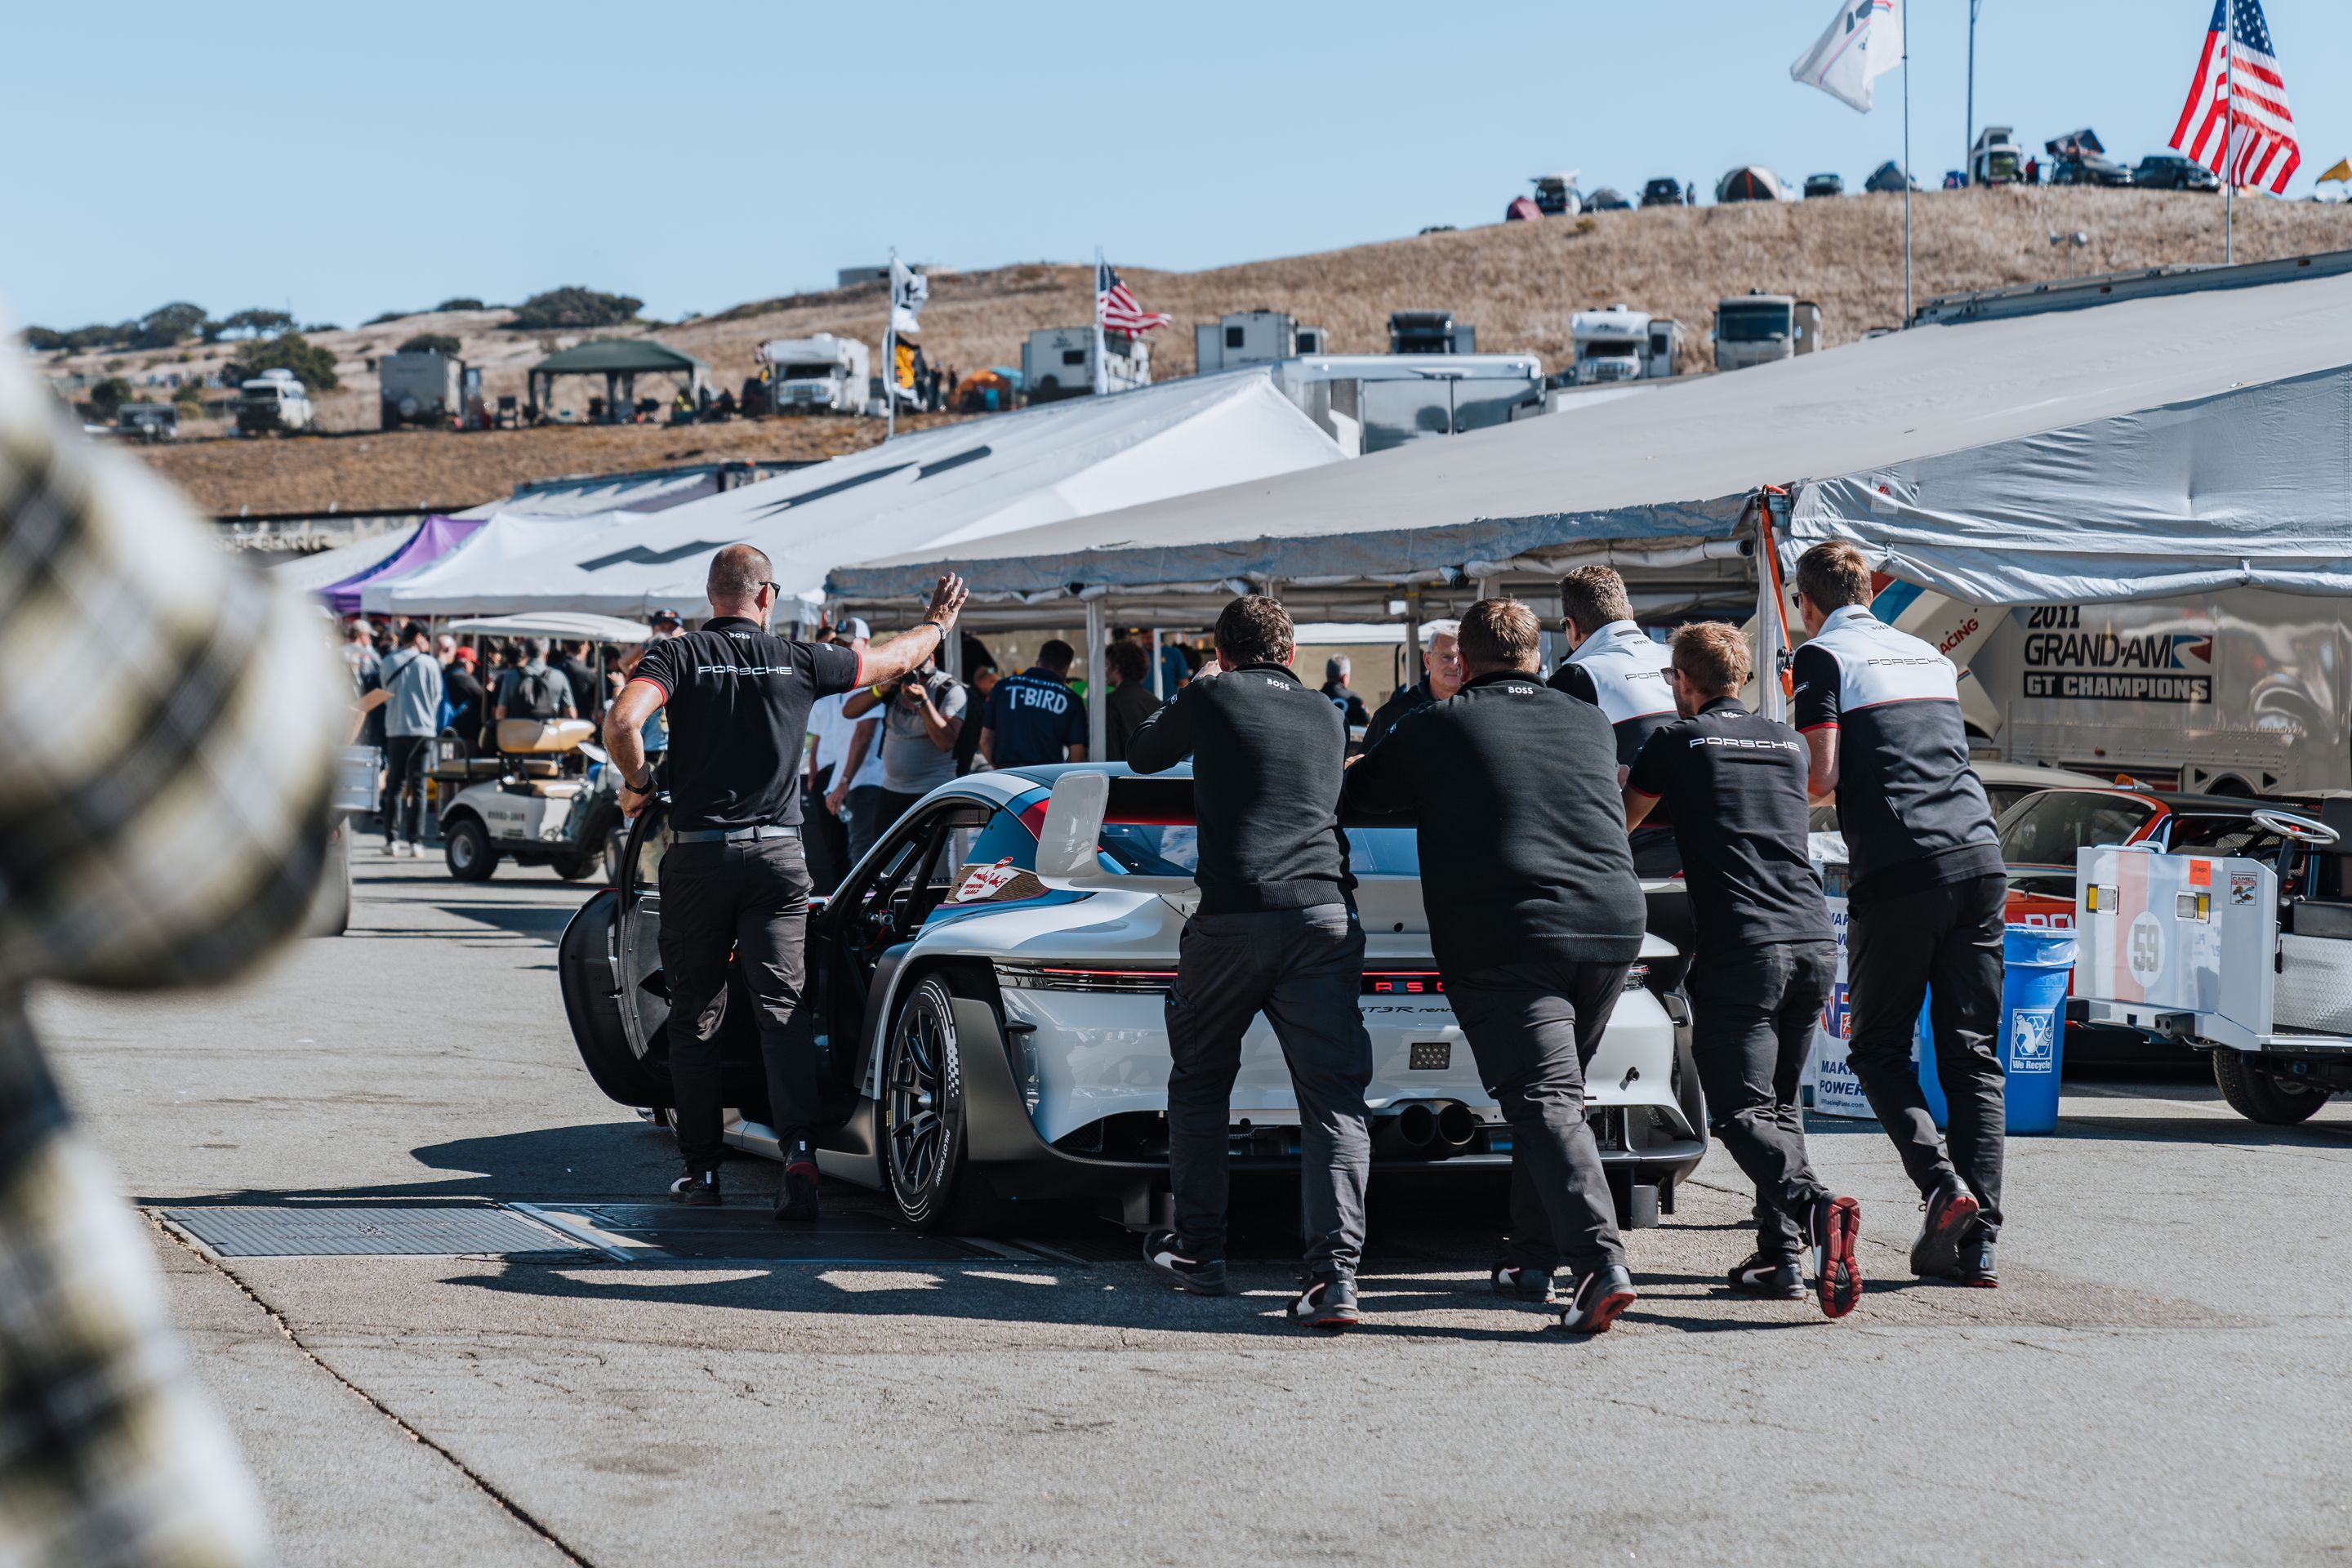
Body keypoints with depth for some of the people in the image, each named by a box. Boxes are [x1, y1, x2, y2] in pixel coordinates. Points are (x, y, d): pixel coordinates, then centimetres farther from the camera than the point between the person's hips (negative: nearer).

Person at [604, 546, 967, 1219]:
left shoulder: (677, 655, -3)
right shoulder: (800, 660, 3)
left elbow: (622, 721, -21)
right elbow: (893, 661, 19)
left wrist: (638, 783, -2)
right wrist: (936, 624, 38)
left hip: (698, 854, -1)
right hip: (779, 855, 1)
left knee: (695, 1012, 11)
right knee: (781, 1005, -1)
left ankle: (702, 1167, 14)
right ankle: (799, 1147, -20)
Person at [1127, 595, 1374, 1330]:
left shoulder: (1209, 701, 9)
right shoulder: (1327, 718, 19)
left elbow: (1142, 754, 27)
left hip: (1231, 918, -2)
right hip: (1325, 915, 2)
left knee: (1199, 1083, 19)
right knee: (1334, 1098, -3)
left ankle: (1198, 1249, 23)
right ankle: (1334, 1272, -17)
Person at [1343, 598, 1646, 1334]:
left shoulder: (1436, 729, 4)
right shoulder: (1592, 725, 16)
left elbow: (1349, 795, 15)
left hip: (1504, 939, -4)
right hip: (1613, 924, 5)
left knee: (1544, 1099, -10)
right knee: (1557, 1088, 18)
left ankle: (1600, 1260, -26)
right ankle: (1532, 1257, 19)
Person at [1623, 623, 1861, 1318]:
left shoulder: (1675, 743, 6)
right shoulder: (1788, 742, 19)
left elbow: (1619, 823, 22)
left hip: (1741, 948, -5)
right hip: (1815, 942, 5)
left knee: (1744, 1111, -7)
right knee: (1781, 1104, 17)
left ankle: (1817, 1209, -32)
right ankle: (1780, 1255, 9)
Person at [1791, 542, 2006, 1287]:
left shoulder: (1824, 657, 3)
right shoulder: (1929, 655, 22)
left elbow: (1822, 777, -5)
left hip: (1898, 873, -5)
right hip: (1980, 861, 5)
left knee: (1879, 1049, 8)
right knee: (1973, 1056, 6)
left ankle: (1942, 1183, -13)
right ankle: (1979, 1240, 1)